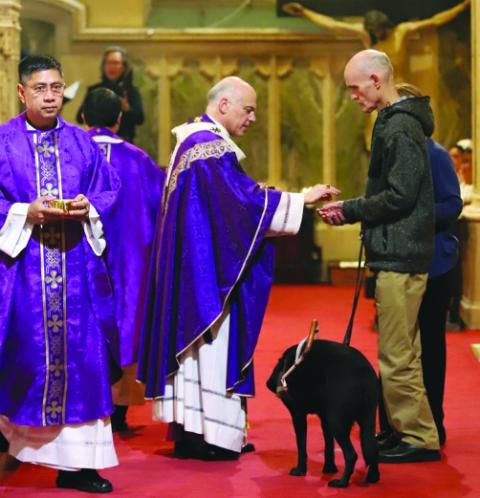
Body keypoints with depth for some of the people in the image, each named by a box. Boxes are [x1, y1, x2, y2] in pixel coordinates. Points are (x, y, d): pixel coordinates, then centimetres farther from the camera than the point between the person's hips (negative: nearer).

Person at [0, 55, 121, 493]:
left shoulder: (83, 144, 12)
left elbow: (110, 193, 10)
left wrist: (88, 208, -10)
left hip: (78, 267, 3)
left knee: (79, 356, 0)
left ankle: (76, 461, 4)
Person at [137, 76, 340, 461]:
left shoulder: (193, 138, 16)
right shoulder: (211, 145, -17)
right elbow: (245, 198, -22)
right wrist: (303, 198, -17)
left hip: (195, 264, 10)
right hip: (207, 266, -10)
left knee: (195, 343, 11)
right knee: (210, 342, -6)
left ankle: (189, 429, 14)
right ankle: (208, 435, -2)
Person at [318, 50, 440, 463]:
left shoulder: (400, 128, -15)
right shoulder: (396, 123, 17)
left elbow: (399, 196, -21)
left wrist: (351, 210, -10)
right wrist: (350, 211, 9)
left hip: (400, 258, -11)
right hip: (398, 254, 11)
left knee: (397, 356, -7)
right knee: (403, 353, 15)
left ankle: (420, 438, -2)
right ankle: (406, 429, 22)